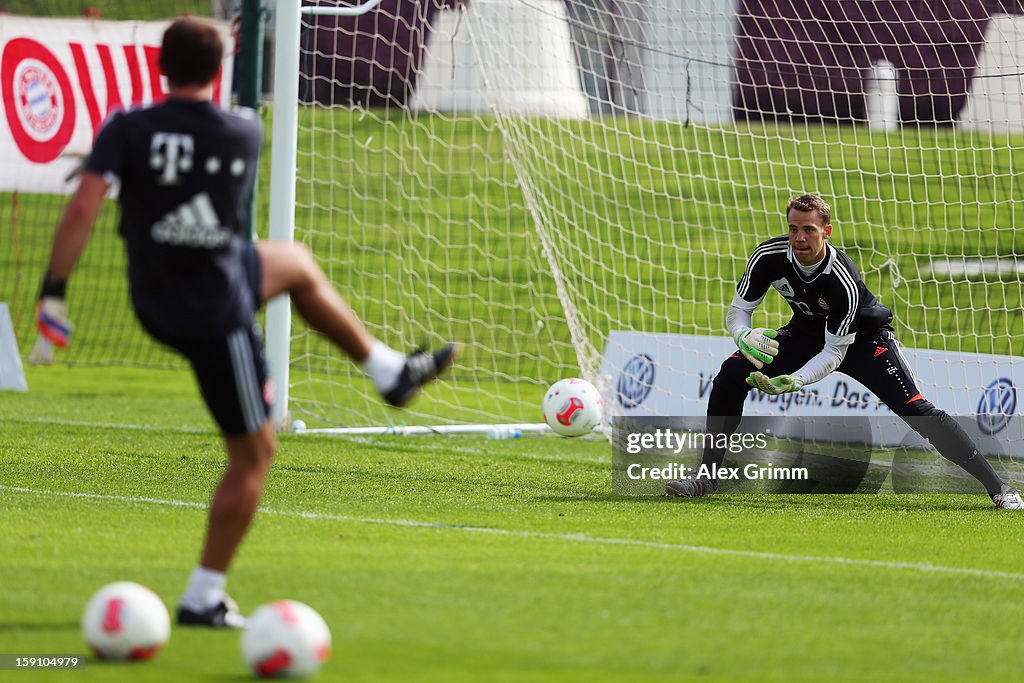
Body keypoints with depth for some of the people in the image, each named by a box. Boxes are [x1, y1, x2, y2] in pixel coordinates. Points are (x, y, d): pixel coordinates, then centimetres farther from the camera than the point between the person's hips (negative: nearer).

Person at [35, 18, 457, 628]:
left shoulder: (128, 130, -14)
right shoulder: (244, 134, -15)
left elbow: (83, 207, -23)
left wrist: (54, 290, -20)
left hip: (155, 302, 5)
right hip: (217, 314, -5)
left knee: (296, 264, 28)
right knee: (254, 454, 8)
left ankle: (388, 368, 40)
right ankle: (204, 598, 7)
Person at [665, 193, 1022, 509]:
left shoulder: (843, 281, -36)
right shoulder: (769, 256, -24)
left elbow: (835, 351, -29)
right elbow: (737, 310, -13)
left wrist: (795, 380, -45)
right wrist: (744, 336, -37)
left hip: (862, 337, -5)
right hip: (806, 332, 5)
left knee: (913, 407, -21)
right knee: (731, 376, -14)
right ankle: (707, 477, 0)